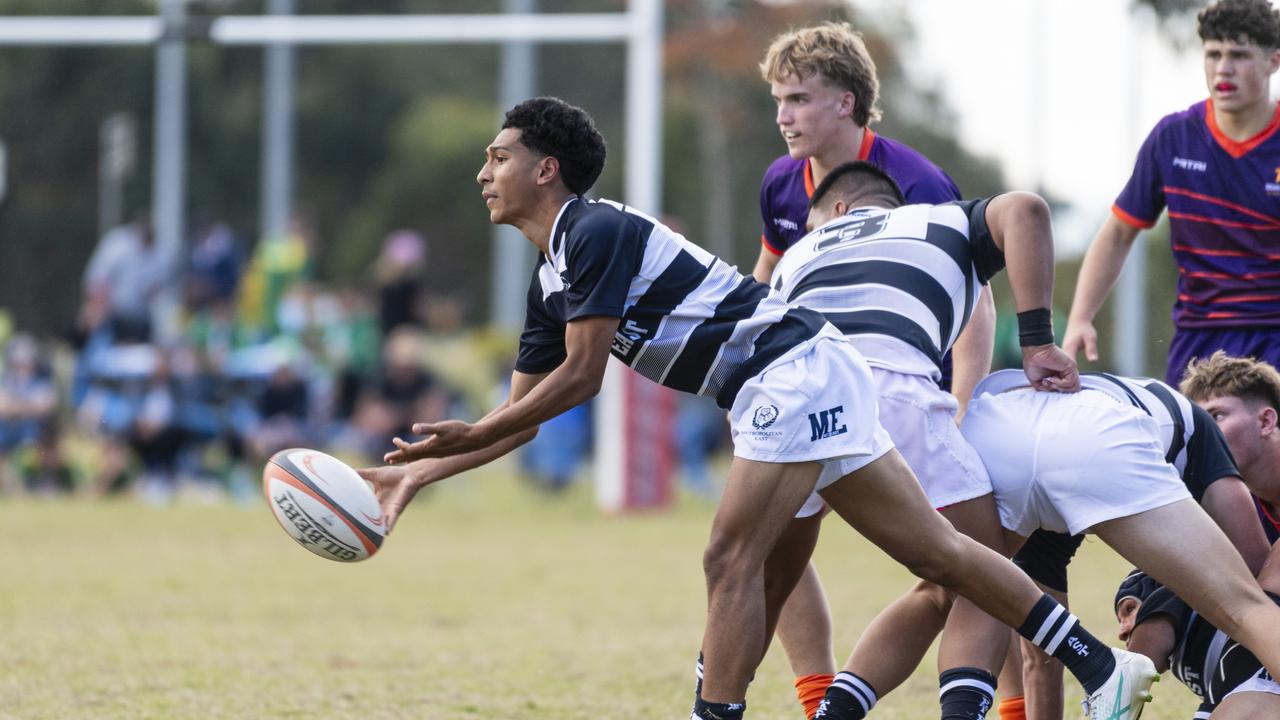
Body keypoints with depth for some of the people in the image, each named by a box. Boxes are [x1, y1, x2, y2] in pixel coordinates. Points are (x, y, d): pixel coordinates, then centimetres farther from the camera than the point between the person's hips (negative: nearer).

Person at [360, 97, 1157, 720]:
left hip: (795, 368, -10)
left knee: (732, 559, -12)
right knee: (934, 548, 7)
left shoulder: (597, 233, -13)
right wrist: (422, 471, 13)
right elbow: (523, 415, 20)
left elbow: (580, 377, -15)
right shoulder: (552, 281, 16)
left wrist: (467, 437, -9)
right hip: (789, 383, 10)